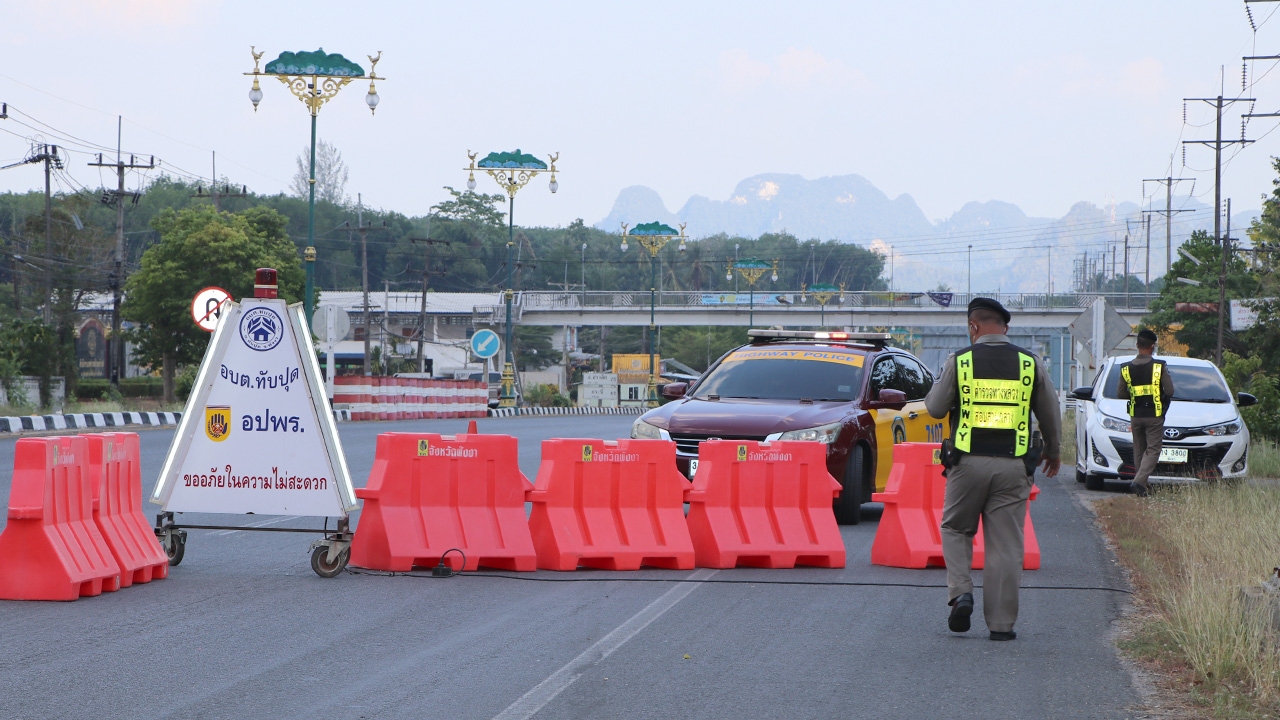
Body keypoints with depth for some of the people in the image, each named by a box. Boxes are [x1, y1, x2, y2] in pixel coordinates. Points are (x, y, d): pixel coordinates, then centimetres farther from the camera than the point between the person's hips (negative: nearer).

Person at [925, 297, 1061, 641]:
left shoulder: (958, 361, -2)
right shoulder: (1031, 363, 5)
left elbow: (935, 408, 5)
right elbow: (1050, 415, 13)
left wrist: (936, 392, 27)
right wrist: (1052, 452, 30)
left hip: (968, 462, -1)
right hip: (1013, 465, 1)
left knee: (955, 528, 18)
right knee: (1006, 544, 4)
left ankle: (961, 592, -3)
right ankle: (1001, 623, 4)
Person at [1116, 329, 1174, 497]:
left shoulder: (1126, 368, -1)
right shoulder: (1159, 367, -11)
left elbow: (1121, 394, 4)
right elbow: (1170, 391, -10)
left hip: (1135, 416, 3)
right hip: (1154, 416, -3)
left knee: (1139, 450, 15)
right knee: (1153, 450, 0)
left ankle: (1143, 483, 16)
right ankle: (1139, 482, -16)